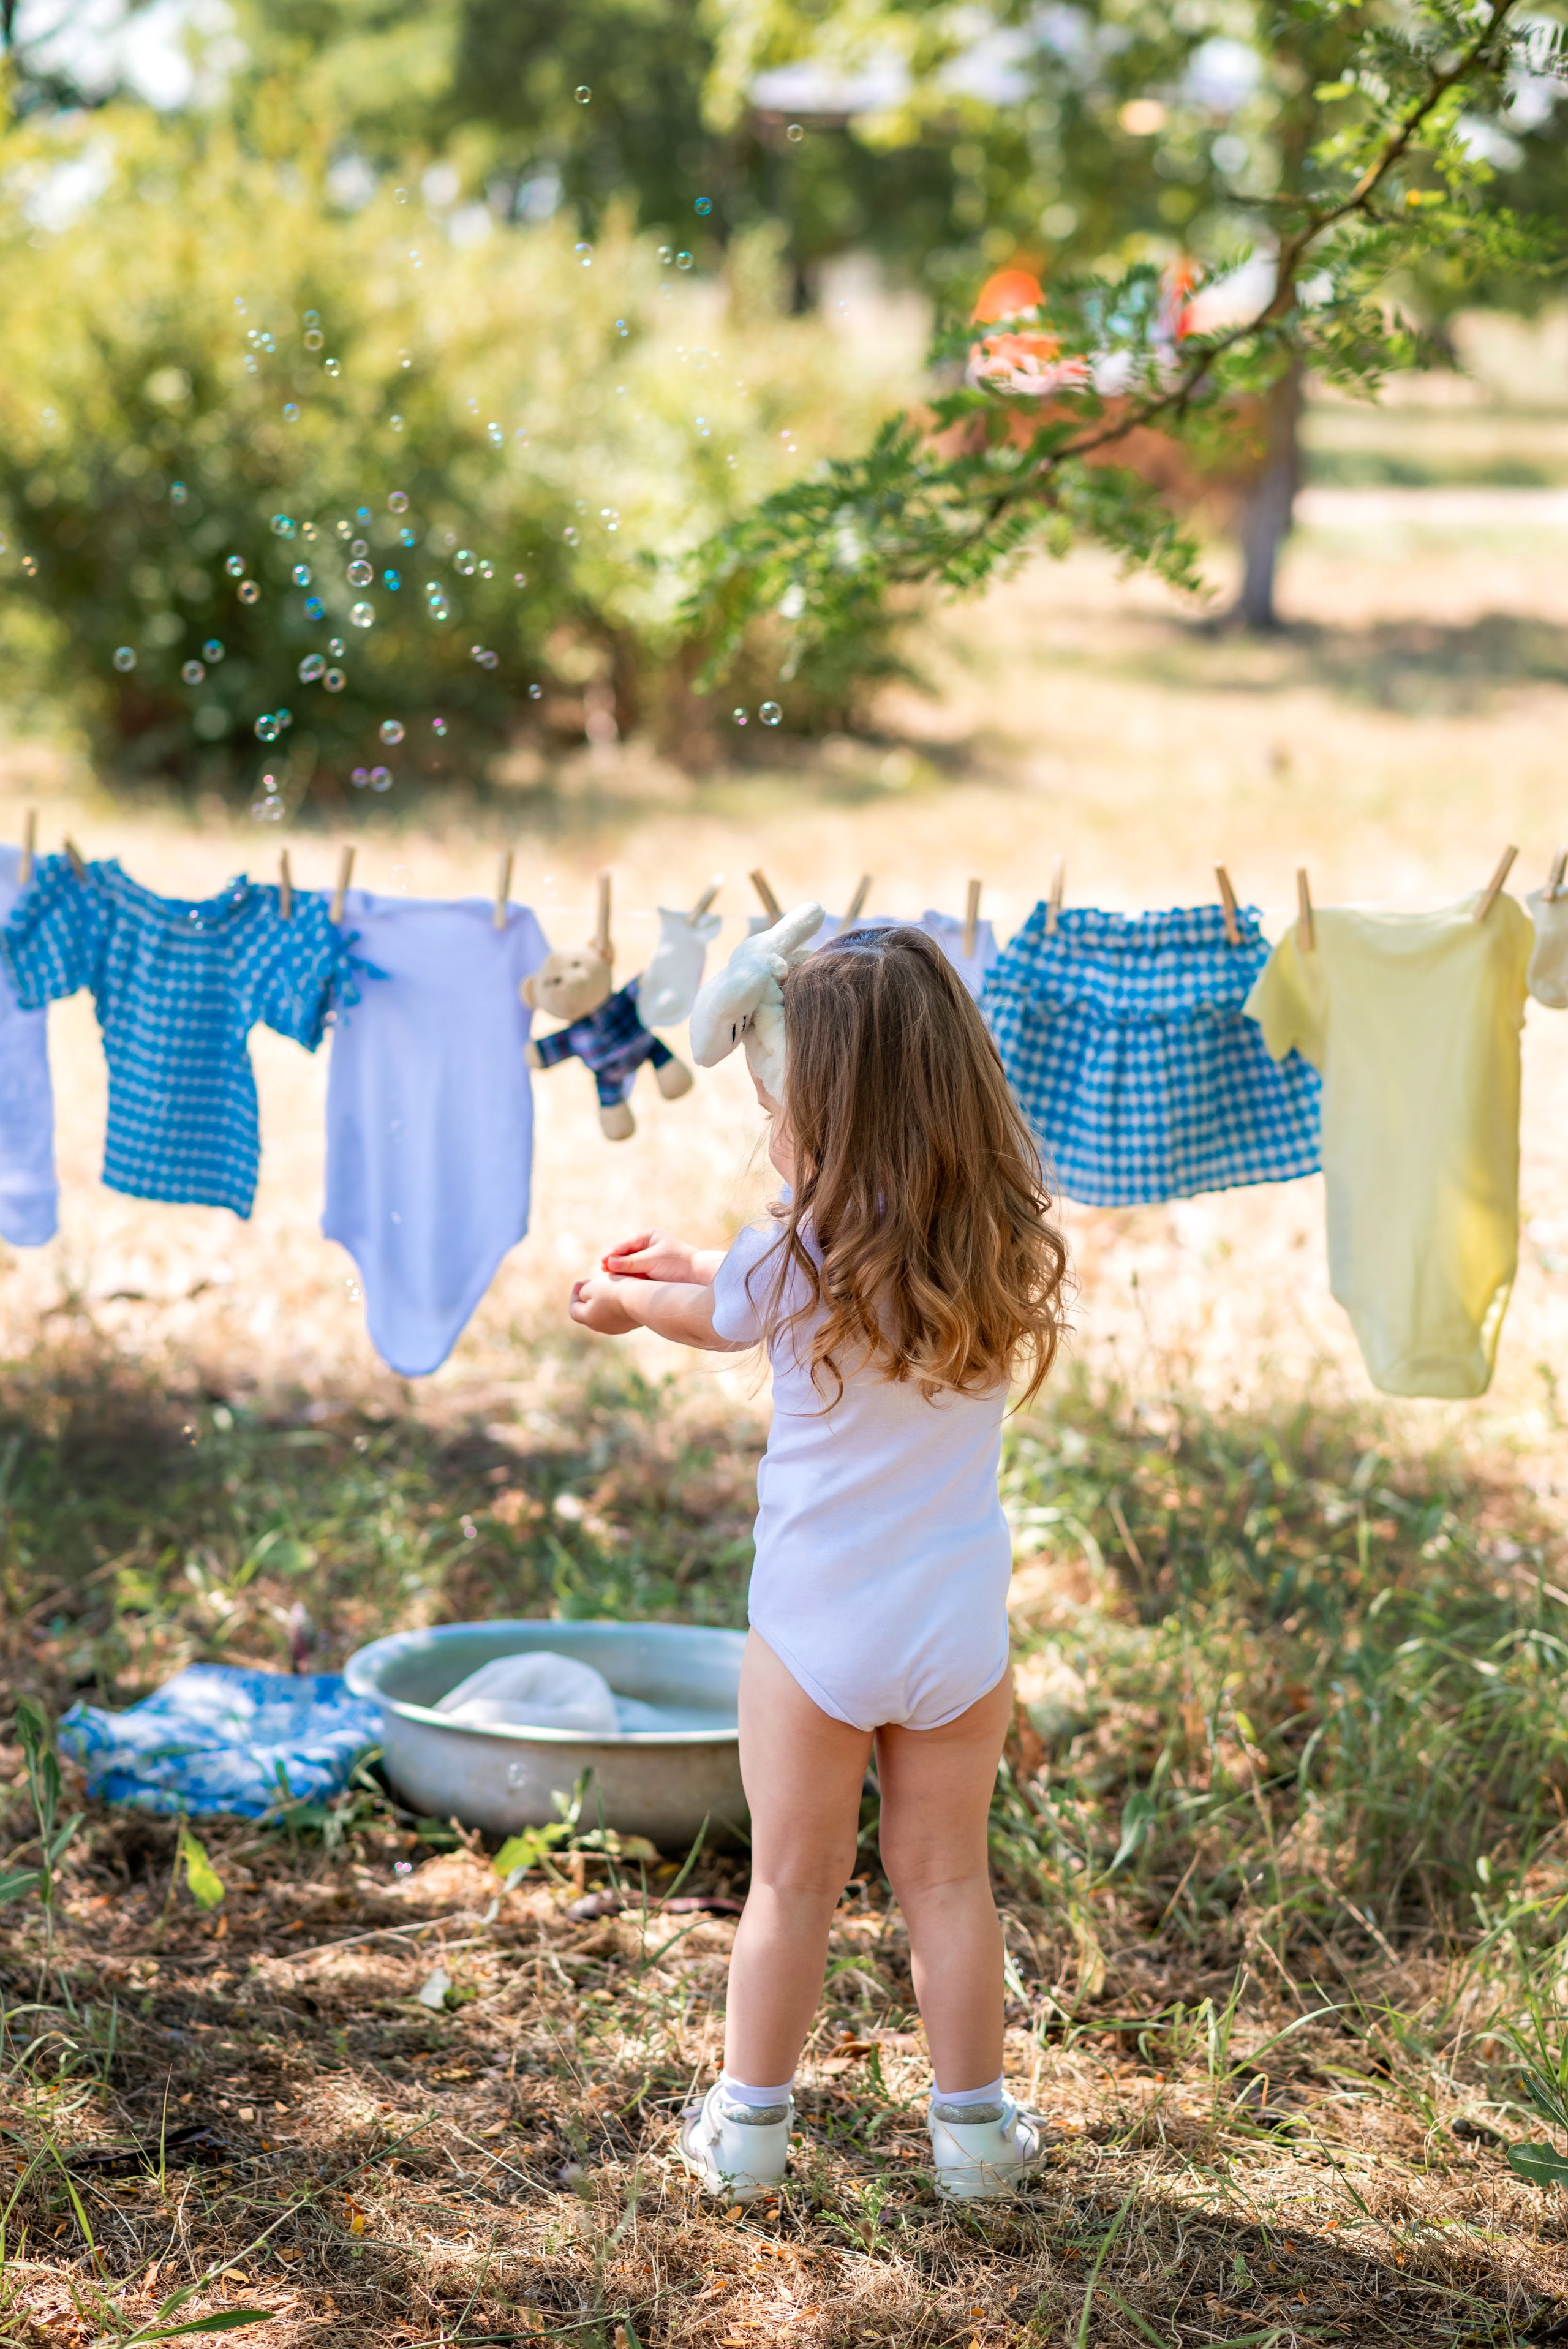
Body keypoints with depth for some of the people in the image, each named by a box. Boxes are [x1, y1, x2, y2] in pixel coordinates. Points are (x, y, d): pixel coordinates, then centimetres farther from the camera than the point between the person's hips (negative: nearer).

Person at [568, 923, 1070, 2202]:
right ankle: (975, 2128, 23)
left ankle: (748, 2125, 22)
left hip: (815, 1628, -3)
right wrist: (688, 1260, 29)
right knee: (947, 1877, 15)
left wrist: (627, 1299, 33)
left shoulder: (802, 1255, -15)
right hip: (959, 1626, 3)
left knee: (793, 1882, 11)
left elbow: (716, 1315, 8)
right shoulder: (1008, 1243, -3)